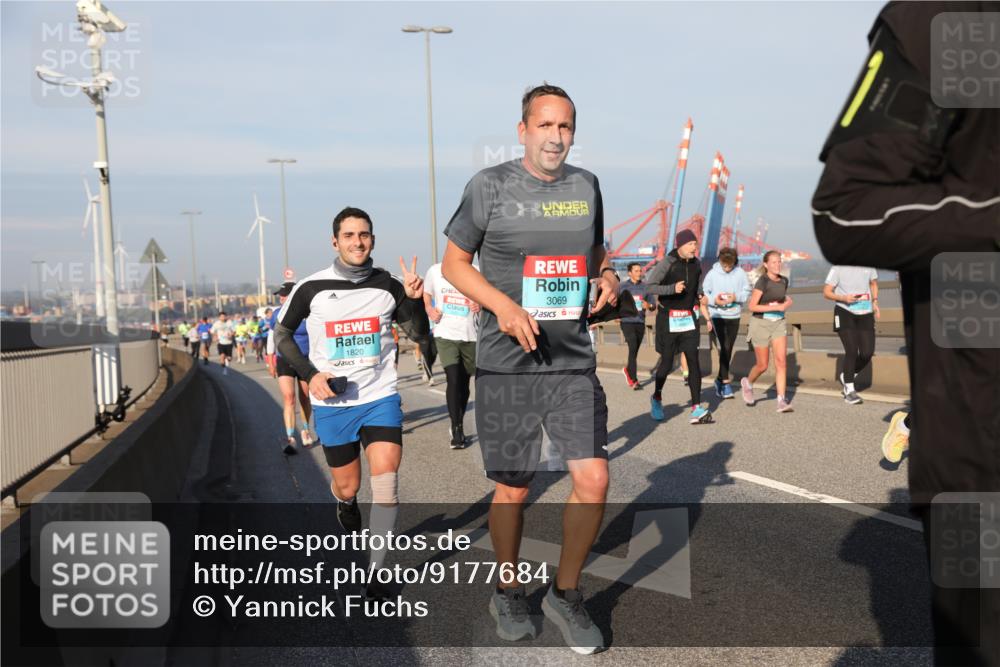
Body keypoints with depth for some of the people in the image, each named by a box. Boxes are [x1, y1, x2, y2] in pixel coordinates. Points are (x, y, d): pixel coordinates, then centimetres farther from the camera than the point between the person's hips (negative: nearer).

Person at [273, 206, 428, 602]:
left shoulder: (388, 286, -2)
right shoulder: (311, 289, -5)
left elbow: (420, 332, 6)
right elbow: (281, 334, 6)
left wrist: (416, 300, -14)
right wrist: (310, 374, -7)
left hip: (380, 397, 0)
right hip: (332, 403, 0)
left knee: (386, 481, -15)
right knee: (347, 486, 13)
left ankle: (374, 576, -4)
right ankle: (345, 505, 52)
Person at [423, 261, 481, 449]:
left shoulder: (477, 272, -2)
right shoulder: (435, 271, 1)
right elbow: (425, 296, 16)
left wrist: (482, 304, -14)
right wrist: (429, 309, -4)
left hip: (470, 336, 1)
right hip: (445, 334, -1)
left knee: (464, 382, 11)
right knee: (453, 379, -15)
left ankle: (459, 425, 30)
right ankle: (456, 430, -7)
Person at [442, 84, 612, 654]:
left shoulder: (586, 185, 9)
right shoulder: (491, 185, -3)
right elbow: (454, 262, 1)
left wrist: (608, 276, 0)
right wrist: (503, 305, -16)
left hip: (574, 362, 3)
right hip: (507, 366, -3)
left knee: (594, 480, -4)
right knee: (513, 490, 6)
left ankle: (566, 594, 20)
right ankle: (509, 593, 32)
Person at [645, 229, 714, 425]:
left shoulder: (696, 264, 8)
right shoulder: (667, 263, -12)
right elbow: (649, 287, -16)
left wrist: (705, 315, 14)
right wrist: (673, 288, -28)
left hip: (689, 318, 5)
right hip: (669, 319, -5)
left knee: (694, 362, -4)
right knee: (666, 362, 3)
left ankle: (696, 409, -3)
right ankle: (656, 398, 29)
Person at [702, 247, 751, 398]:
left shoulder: (740, 274, -2)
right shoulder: (712, 274, -5)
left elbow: (747, 292, 2)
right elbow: (704, 292, 0)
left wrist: (736, 297, -17)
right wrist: (714, 300, -17)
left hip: (734, 316, 3)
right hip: (717, 315, -2)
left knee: (728, 349, 8)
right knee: (723, 348, -10)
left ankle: (720, 379, 23)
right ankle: (725, 382, -6)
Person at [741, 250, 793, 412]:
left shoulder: (784, 281, 6)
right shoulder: (762, 281, -13)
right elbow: (751, 306, -17)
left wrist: (787, 303, 3)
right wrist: (776, 307, -19)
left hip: (779, 323, 5)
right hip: (761, 323, -5)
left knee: (781, 361, -8)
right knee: (762, 365, 3)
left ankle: (782, 400, -8)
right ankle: (747, 383, 34)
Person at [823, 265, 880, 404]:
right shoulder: (838, 268, -7)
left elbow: (874, 283, 23)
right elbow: (826, 292, -5)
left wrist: (874, 302, 8)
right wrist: (844, 298, -22)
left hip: (865, 314, 5)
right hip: (845, 313, -4)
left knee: (867, 353, -2)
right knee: (852, 351, -14)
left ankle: (845, 377, 25)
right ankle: (849, 391, -3)